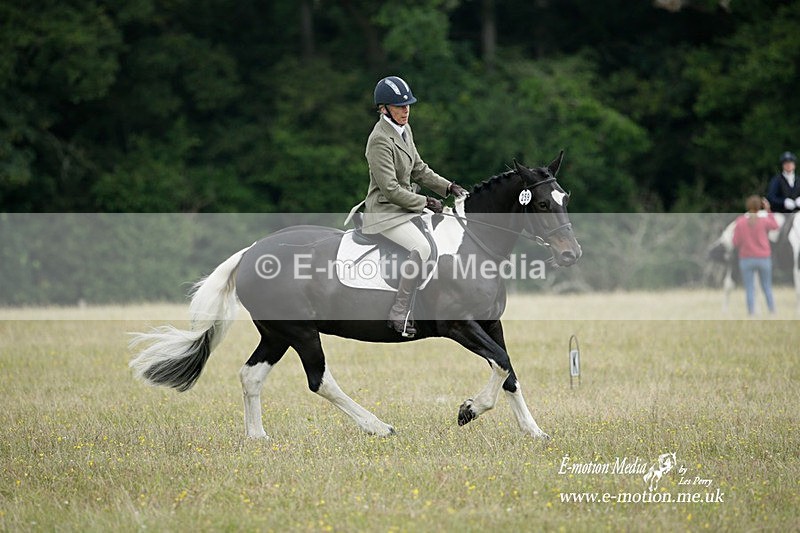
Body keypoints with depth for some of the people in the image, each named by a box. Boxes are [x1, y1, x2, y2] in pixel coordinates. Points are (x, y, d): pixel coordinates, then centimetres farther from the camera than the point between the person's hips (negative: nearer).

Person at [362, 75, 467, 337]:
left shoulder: (404, 130, 9)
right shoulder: (380, 140, -19)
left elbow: (419, 169, 19)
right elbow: (390, 190, -21)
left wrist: (448, 187, 7)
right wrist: (425, 202, -14)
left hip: (405, 206, 10)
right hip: (385, 211, -10)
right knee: (421, 248, -29)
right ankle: (399, 315, -26)